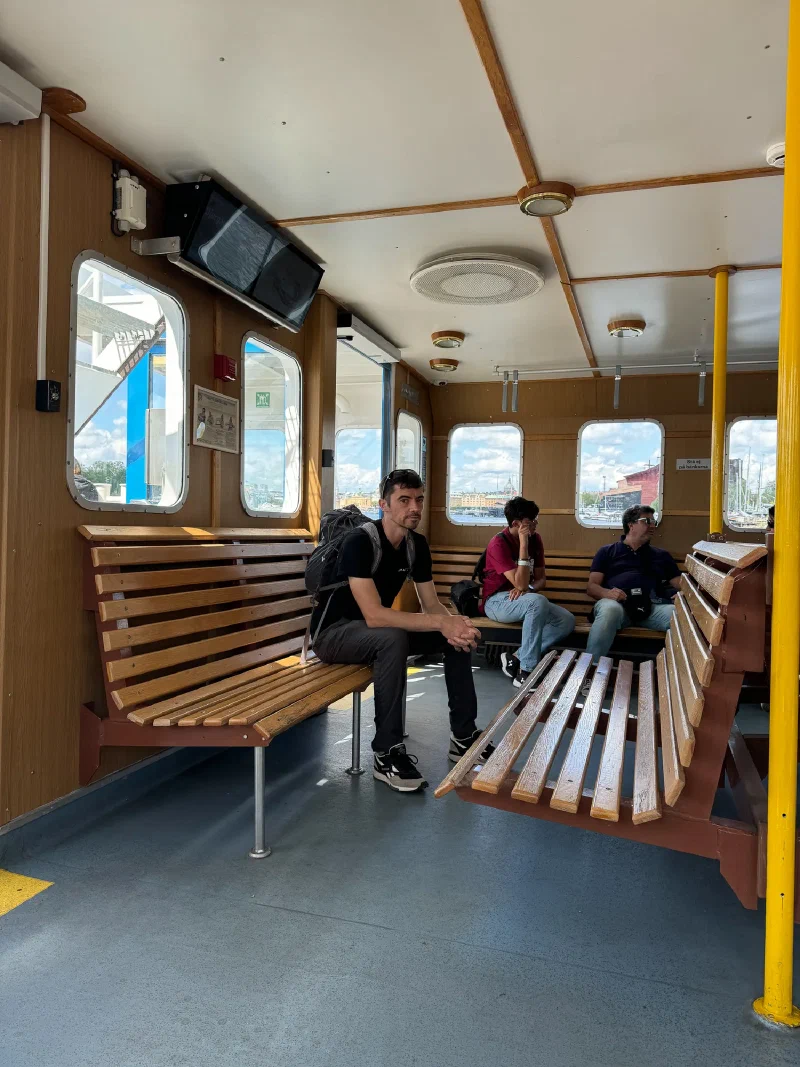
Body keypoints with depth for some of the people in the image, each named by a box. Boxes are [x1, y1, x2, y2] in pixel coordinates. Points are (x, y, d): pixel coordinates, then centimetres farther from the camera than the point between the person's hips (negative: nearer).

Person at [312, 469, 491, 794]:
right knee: (393, 638, -38)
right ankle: (387, 754, -27)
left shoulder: (417, 544, -2)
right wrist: (442, 623, -37)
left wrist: (453, 624, -26)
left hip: (377, 631, 8)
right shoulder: (360, 541, -26)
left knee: (460, 635, -4)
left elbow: (431, 603, -2)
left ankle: (463, 736, 5)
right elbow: (373, 615, -35)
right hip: (333, 632, -8)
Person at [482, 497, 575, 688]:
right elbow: (520, 583, -26)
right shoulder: (498, 544, -19)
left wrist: (528, 589, -18)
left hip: (525, 600, 7)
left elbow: (541, 578, 6)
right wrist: (523, 544, -29)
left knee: (567, 620, -17)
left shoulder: (535, 539, 2)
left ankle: (517, 659, -15)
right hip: (497, 601, -7)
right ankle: (525, 673, -29)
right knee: (538, 601, -37)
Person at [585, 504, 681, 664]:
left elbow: (681, 585, 21)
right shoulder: (607, 552, 21)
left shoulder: (661, 555, 30)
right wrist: (607, 593, -13)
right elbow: (592, 587, 11)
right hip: (615, 602, -2)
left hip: (652, 605, 2)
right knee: (609, 610, -41)